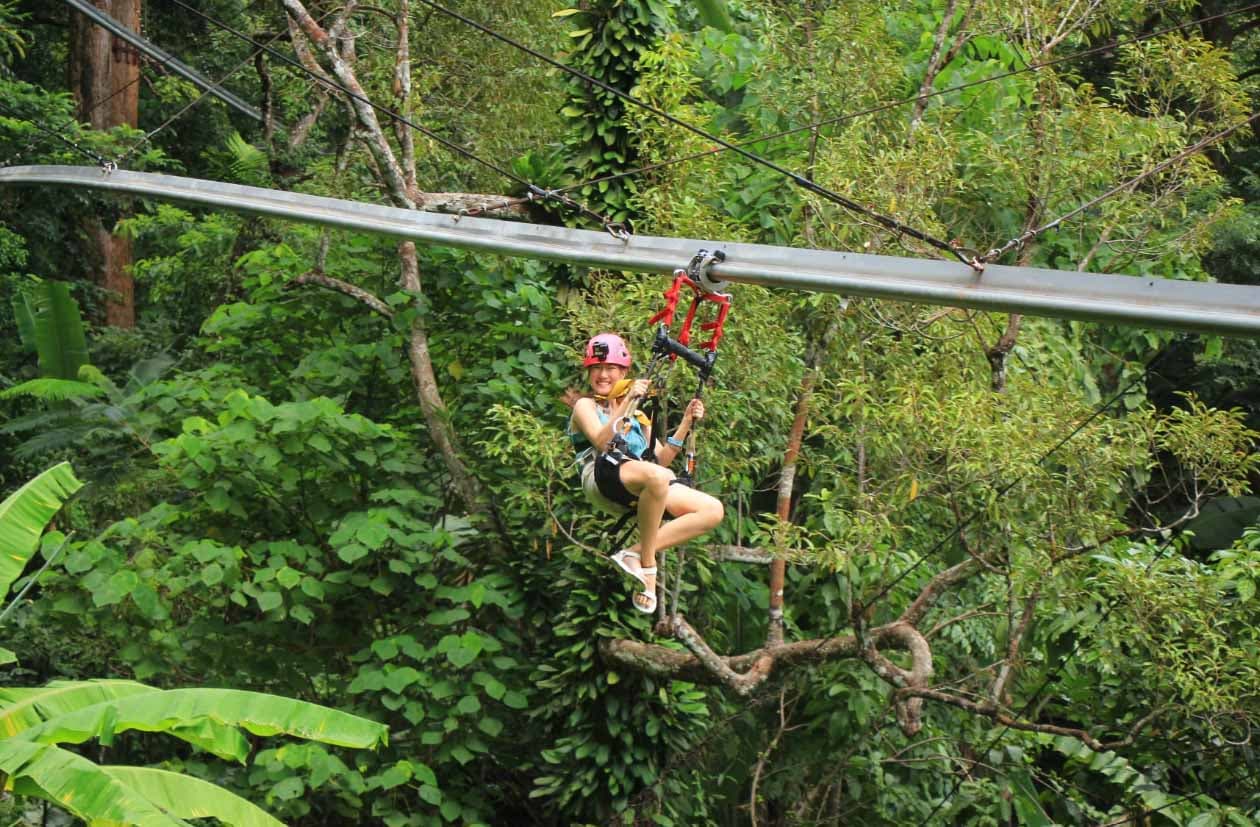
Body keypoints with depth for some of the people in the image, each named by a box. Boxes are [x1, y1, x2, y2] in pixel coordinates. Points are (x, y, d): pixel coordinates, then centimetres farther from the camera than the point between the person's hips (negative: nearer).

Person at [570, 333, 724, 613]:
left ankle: (635, 553, -20)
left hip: (642, 487, 6)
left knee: (713, 510, -15)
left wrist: (686, 422, 14)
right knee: (656, 477, -41)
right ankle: (647, 564, -26)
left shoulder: (637, 414, 33)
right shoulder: (586, 405, 18)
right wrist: (626, 402, -12)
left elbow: (662, 459, 22)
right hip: (607, 473, -6)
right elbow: (601, 442, -5)